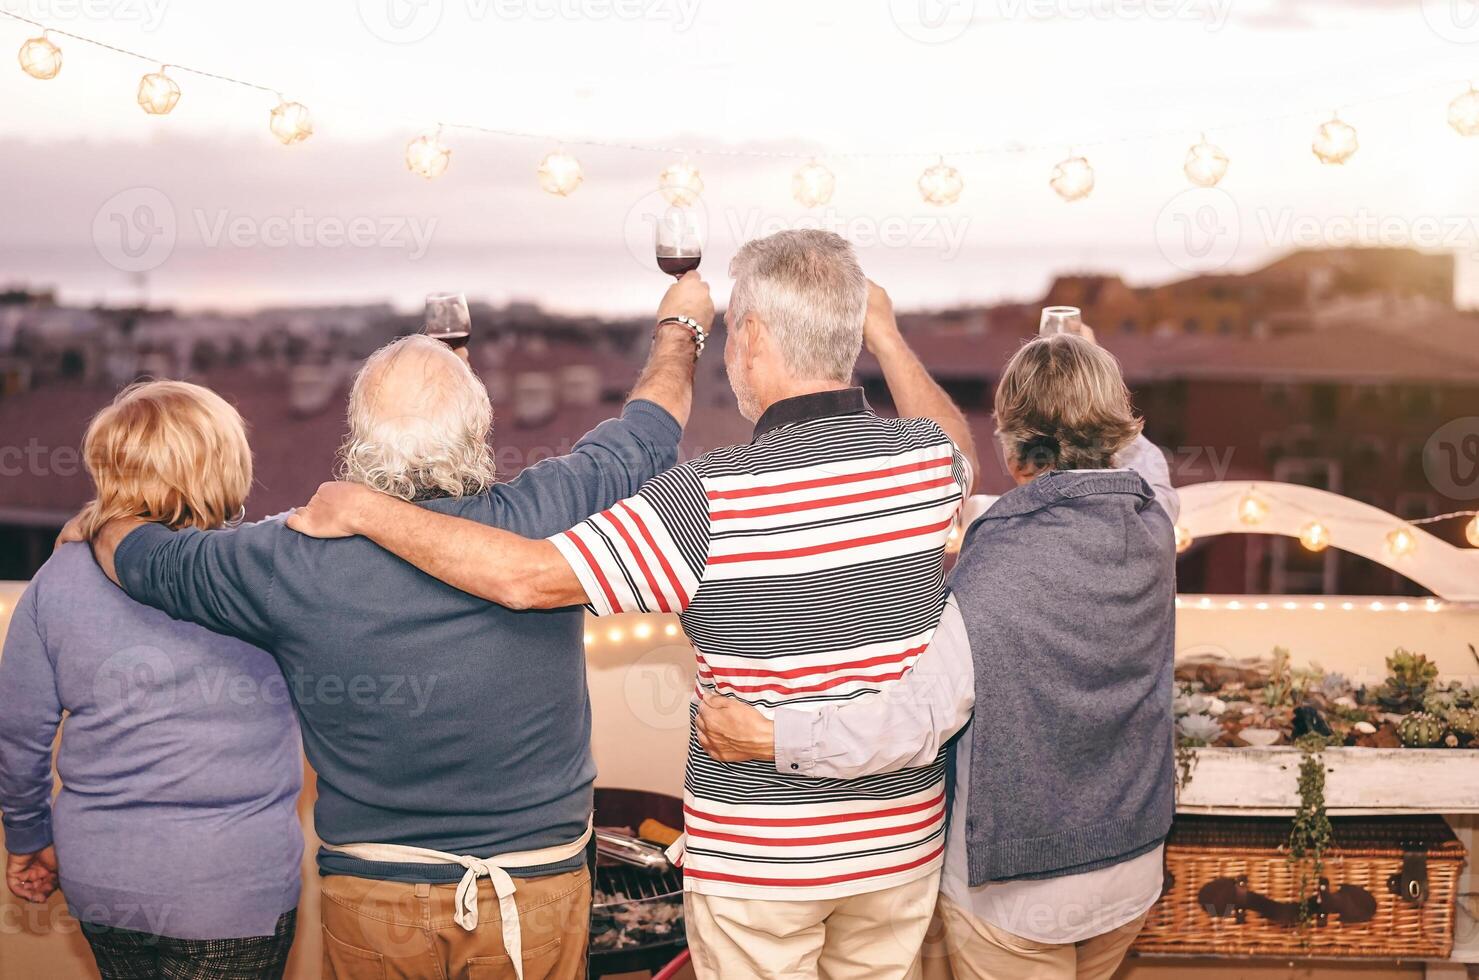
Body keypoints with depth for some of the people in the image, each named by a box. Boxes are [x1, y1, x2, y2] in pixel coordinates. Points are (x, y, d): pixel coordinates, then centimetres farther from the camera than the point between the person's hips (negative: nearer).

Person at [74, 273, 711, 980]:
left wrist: (99, 519, 27)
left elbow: (137, 554, 3)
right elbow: (651, 429, 0)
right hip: (538, 891, 0)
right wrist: (681, 322, 20)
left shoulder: (291, 563, -16)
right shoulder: (542, 523, -18)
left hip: (370, 898, 1)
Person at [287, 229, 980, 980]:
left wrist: (365, 510, -13)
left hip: (757, 860, -4)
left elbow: (529, 577, -24)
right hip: (903, 844, 5)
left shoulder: (712, 500, -23)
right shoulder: (928, 457, -6)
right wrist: (883, 331, 29)